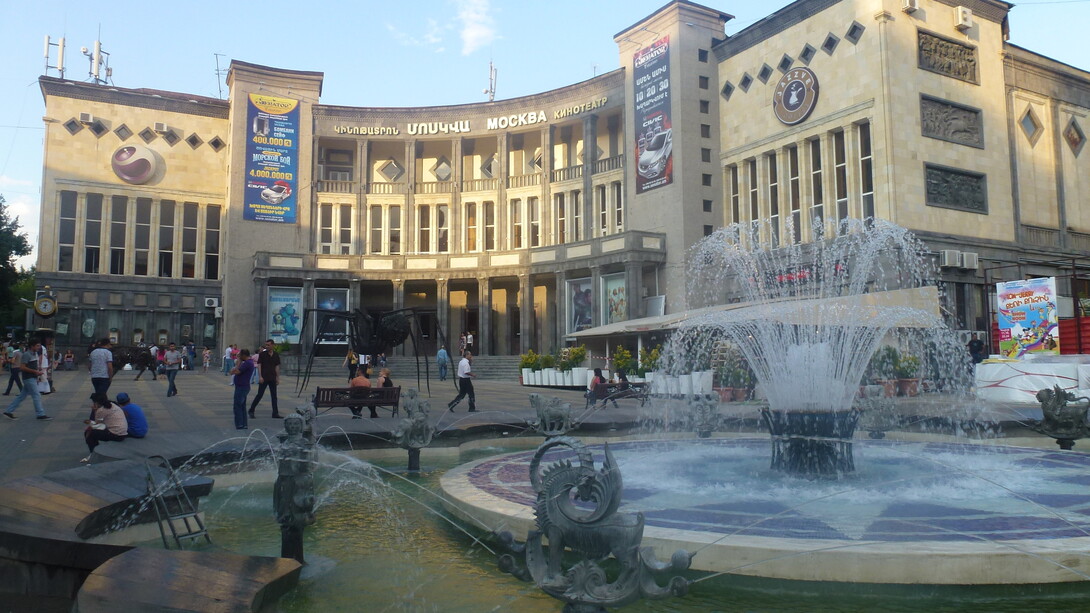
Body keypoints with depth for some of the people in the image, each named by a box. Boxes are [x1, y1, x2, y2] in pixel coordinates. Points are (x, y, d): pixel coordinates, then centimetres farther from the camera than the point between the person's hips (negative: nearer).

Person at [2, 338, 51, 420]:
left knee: (21, 396, 13)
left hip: (33, 378, 9)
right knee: (36, 396, -7)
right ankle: (41, 415, -3)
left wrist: (38, 370, 10)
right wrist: (35, 371, -21)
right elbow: (22, 367, -20)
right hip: (29, 379, -9)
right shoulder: (26, 354, -14)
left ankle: (8, 411, 20)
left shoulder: (35, 354, 14)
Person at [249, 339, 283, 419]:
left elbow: (277, 367, 10)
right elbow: (259, 365, -6)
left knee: (274, 396, 4)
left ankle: (275, 413, 7)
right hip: (263, 378, -4)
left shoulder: (276, 355, 6)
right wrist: (260, 376, -14)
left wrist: (278, 378, 7)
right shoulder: (262, 354, -4)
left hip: (272, 379, 4)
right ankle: (251, 410, 12)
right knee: (260, 395, -1)